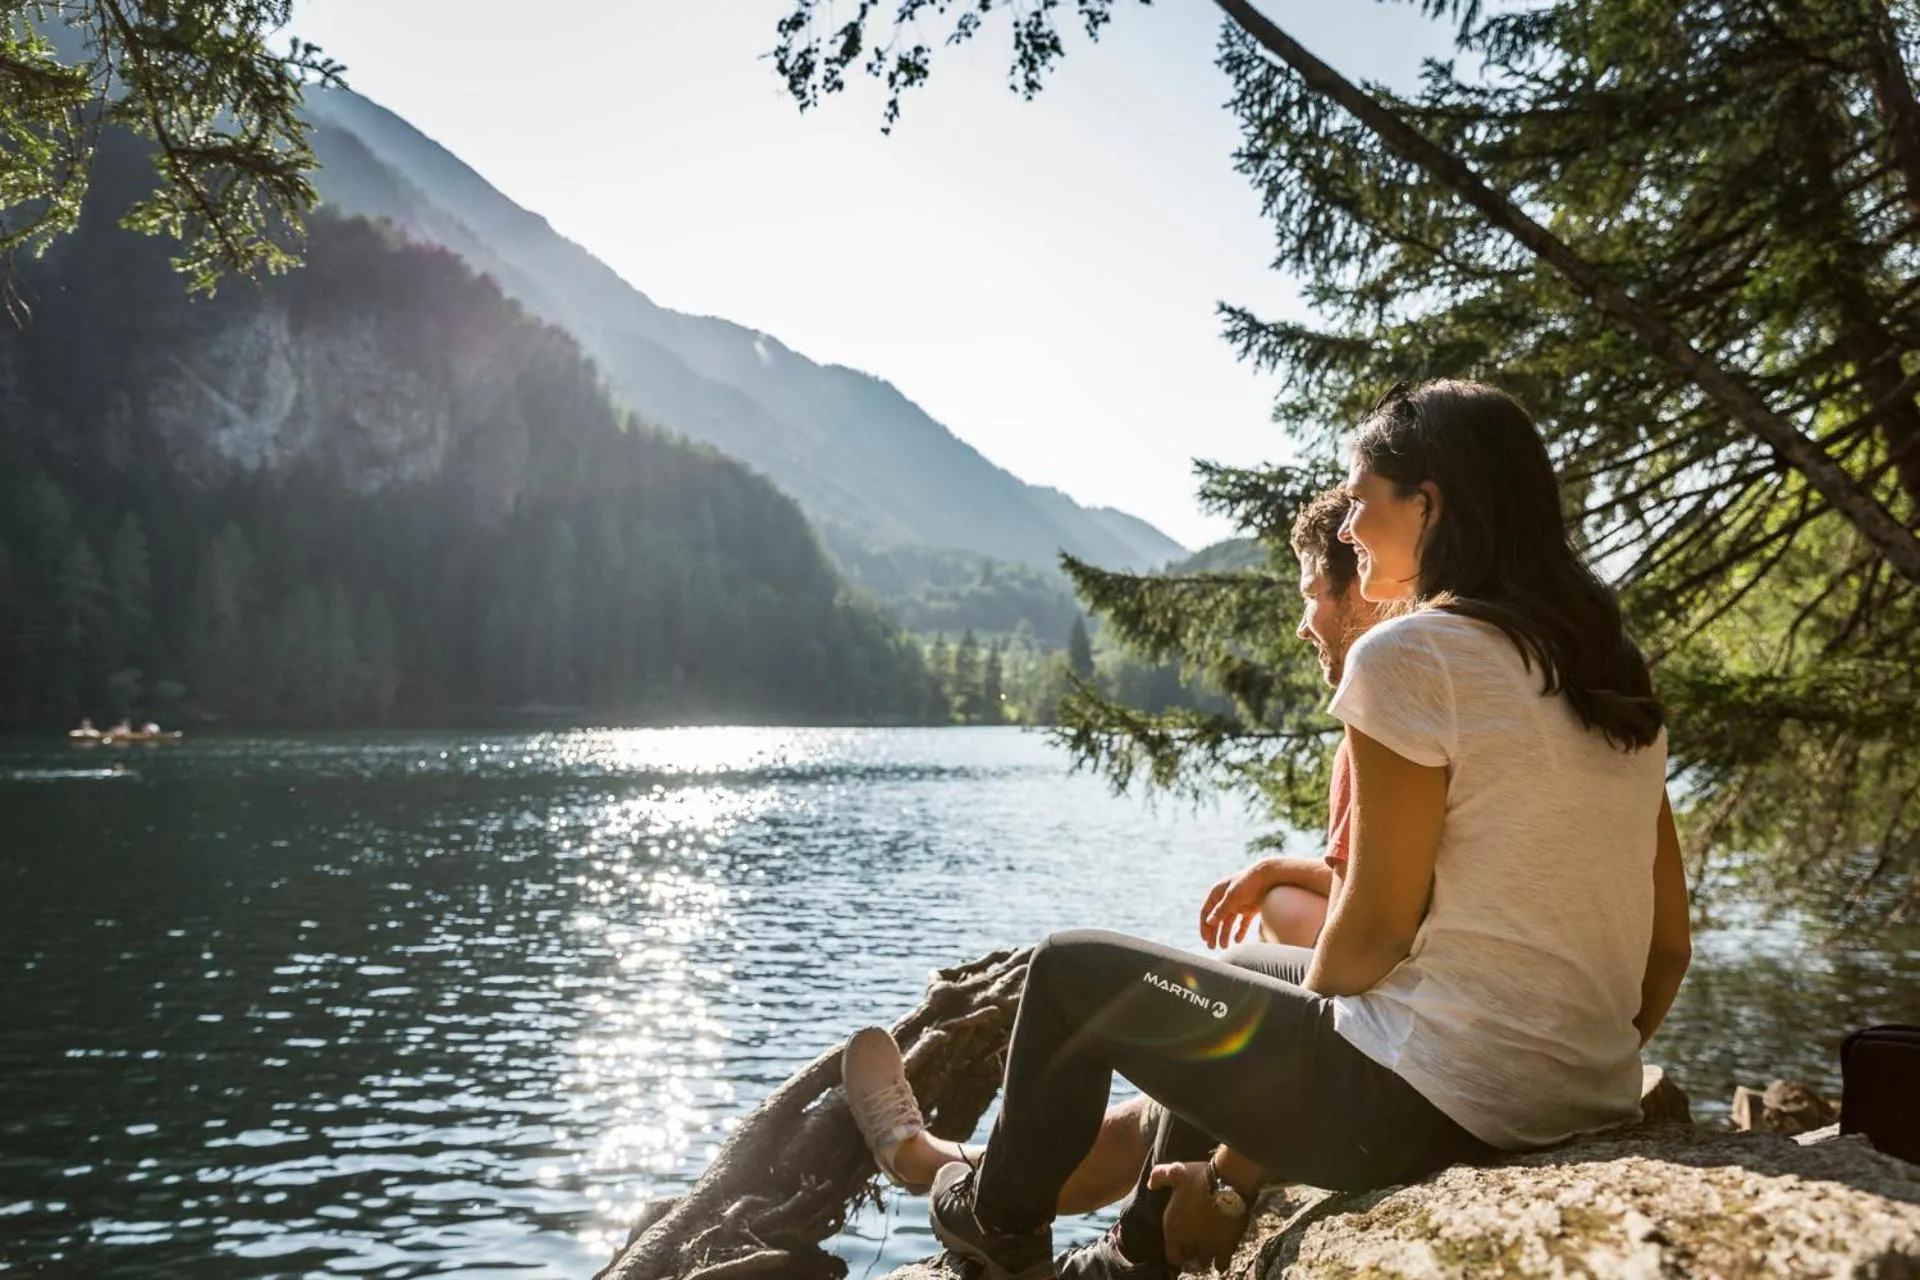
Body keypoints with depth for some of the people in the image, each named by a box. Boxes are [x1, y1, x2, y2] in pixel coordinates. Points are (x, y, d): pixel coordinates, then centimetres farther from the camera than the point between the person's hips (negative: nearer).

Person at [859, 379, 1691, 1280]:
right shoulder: (1611, 671, 8)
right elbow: (1668, 944, 9)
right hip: (1582, 1104, 9)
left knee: (1076, 973, 12)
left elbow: (1373, 933, -14)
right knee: (1219, 997, 32)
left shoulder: (1408, 654, -15)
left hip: (1428, 1104, -8)